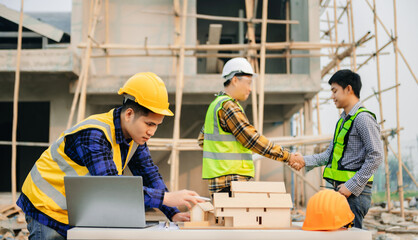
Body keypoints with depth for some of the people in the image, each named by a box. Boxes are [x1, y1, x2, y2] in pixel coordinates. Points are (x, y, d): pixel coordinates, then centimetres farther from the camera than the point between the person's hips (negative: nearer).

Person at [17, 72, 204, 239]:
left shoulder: (135, 134, -4)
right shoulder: (94, 136, -31)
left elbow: (149, 174, -1)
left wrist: (173, 214, -14)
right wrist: (167, 197, -42)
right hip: (48, 211, -8)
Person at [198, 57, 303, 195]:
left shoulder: (216, 104, 19)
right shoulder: (228, 106, -13)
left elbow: (201, 140, 28)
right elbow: (253, 140, -17)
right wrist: (287, 157, -12)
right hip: (231, 180, -10)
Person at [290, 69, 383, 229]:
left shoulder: (363, 118, -11)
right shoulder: (343, 120, 19)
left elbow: (376, 156, -17)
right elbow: (330, 154, 20)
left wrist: (352, 186, -18)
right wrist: (305, 161, 7)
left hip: (355, 192, -9)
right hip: (340, 189, 9)